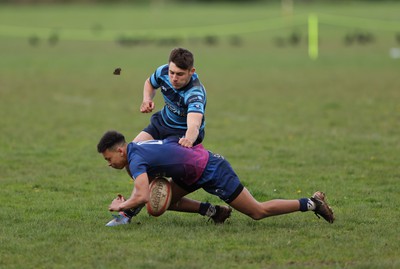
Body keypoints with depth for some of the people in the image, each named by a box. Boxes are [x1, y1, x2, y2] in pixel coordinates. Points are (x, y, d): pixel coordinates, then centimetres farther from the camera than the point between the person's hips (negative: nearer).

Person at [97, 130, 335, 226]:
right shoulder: (138, 147, 10)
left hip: (212, 171, -10)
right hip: (203, 159, 10)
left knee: (258, 212, 0)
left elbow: (142, 197, -31)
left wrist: (119, 206, -14)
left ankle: (312, 203, 5)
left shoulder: (136, 160, -19)